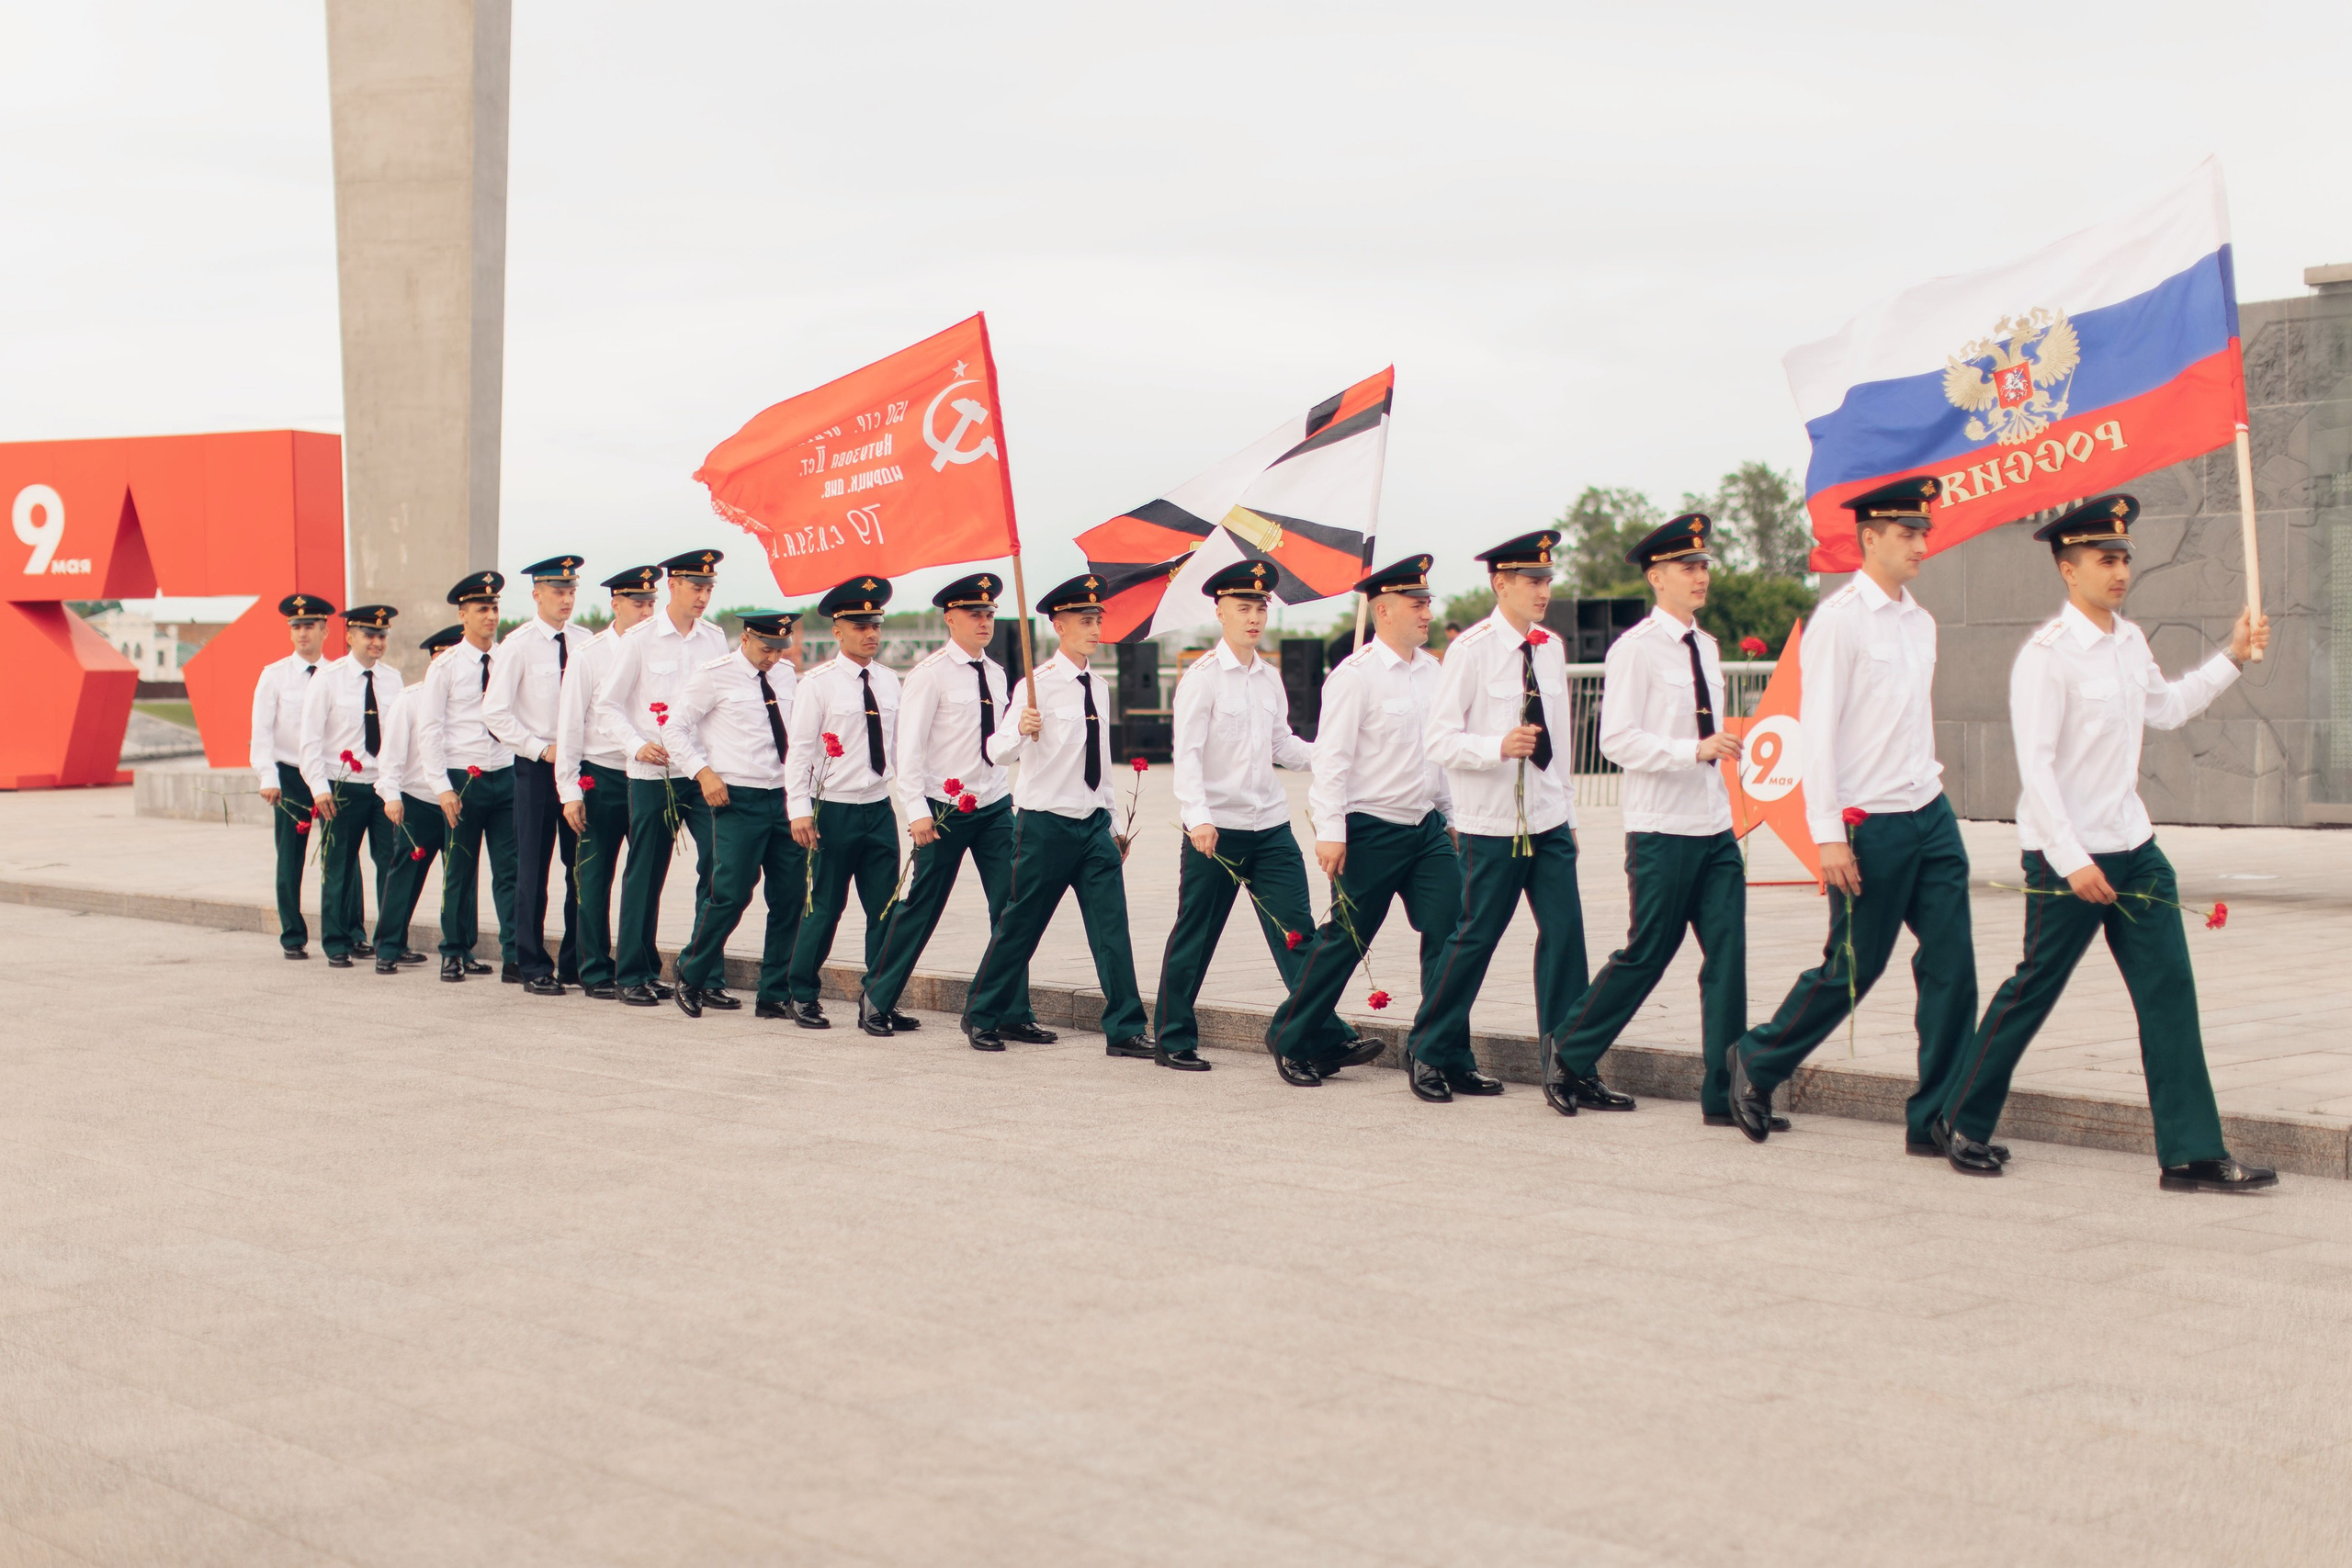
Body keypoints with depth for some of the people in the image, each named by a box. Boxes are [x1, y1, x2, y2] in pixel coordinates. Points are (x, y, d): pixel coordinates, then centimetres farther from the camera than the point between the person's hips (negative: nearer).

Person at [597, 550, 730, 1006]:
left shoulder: (716, 639, 9)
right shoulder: (641, 640, 0)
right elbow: (607, 705, 2)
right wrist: (637, 746, -13)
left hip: (704, 772, 3)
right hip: (653, 775, -3)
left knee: (718, 864, -8)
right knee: (645, 876, 3)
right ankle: (634, 976, 14)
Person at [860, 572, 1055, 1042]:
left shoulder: (996, 674, 12)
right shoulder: (929, 675, -8)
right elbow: (909, 749, -11)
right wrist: (917, 810, -17)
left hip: (995, 808, 5)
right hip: (946, 810, -5)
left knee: (1010, 908, -3)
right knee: (921, 907, 2)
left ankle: (1014, 1013, 2)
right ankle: (876, 1000, 19)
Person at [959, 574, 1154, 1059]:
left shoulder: (1099, 687, 11)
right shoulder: (1039, 683, -9)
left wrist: (1112, 822, 22)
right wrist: (1022, 730, -42)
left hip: (1094, 824, 5)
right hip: (1046, 823, -5)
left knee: (1112, 928, -3)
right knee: (1020, 925, 4)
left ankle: (1124, 1030, -1)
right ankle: (981, 1018, 21)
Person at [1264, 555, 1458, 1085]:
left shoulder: (1430, 669, 10)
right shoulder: (1354, 675, -11)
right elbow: (1332, 758, -13)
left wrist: (1449, 812, 20)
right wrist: (1330, 832, -16)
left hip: (1426, 826, 6)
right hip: (1371, 831, -6)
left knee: (1450, 931, -5)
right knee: (1345, 940, 2)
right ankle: (1292, 1041, 18)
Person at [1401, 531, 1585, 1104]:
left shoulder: (1551, 648, 11)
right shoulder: (1470, 650, -9)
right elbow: (1439, 741, -12)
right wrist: (1500, 746, -27)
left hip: (1550, 820, 6)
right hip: (1493, 822, -6)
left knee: (1564, 930, -3)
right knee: (1476, 936, 0)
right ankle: (1431, 1052, 17)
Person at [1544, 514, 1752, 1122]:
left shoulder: (1706, 647, 15)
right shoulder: (1634, 649, -9)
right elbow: (1618, 740, -16)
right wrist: (1696, 750, -24)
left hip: (1715, 830, 7)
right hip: (1662, 830, -7)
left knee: (1728, 953, -1)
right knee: (1647, 953, -1)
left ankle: (1723, 1094, 2)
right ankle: (1569, 1055, 19)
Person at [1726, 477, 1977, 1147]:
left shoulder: (1921, 622, 13)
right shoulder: (1839, 619, -10)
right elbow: (1817, 733, -13)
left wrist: (1931, 795, 17)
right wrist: (1829, 835, -17)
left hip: (1931, 816, 7)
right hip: (1870, 826, -7)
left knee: (1951, 964, 1)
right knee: (1853, 968, 2)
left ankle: (1936, 1117, 7)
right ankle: (1756, 1062, 24)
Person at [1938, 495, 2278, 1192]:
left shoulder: (2130, 642, 11)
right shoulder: (2046, 655, -14)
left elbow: (2166, 708, 31)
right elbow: (2035, 764, -19)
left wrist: (2232, 658, 23)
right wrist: (2073, 860, -22)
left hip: (2133, 848, 7)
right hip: (2066, 858, -7)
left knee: (2169, 991, 1)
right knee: (2033, 991, 3)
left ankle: (2191, 1154, 3)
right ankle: (1962, 1121, 21)